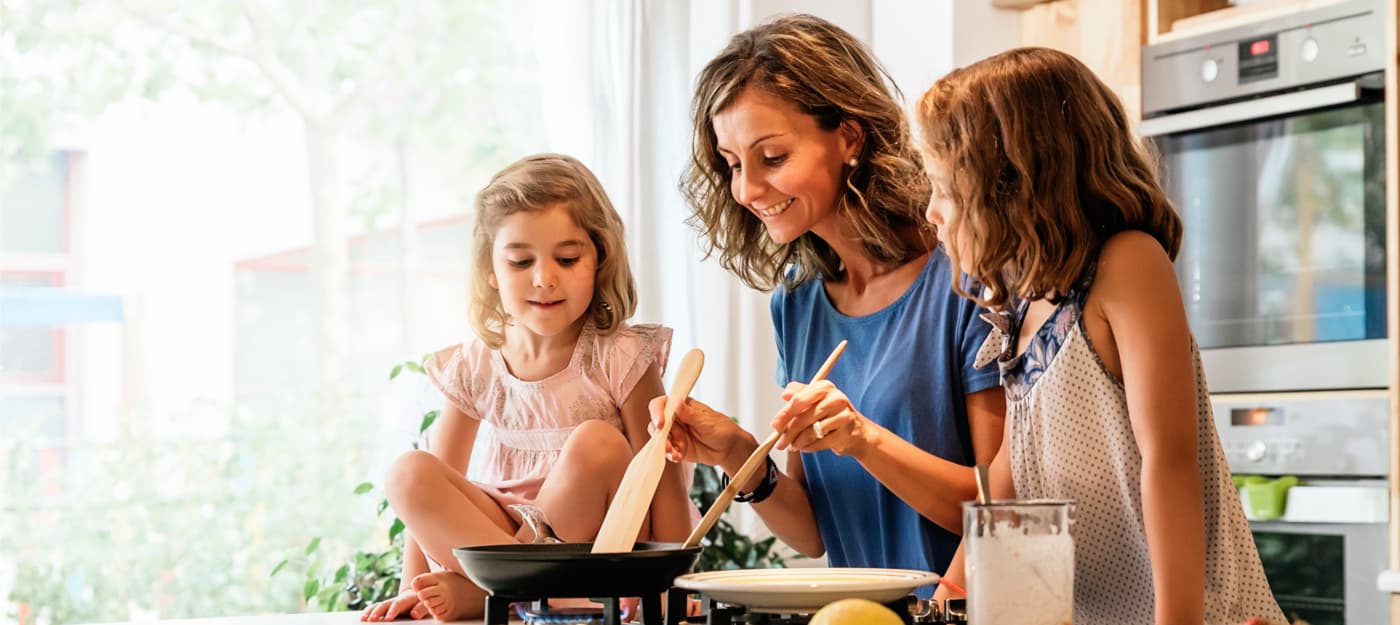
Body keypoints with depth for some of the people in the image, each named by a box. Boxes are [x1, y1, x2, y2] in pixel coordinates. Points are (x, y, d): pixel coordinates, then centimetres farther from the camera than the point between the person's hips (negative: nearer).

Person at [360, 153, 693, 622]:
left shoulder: (620, 360, -8)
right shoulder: (474, 368, 1)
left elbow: (664, 481, -10)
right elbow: (432, 493, 6)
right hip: (498, 531, 3)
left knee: (597, 444, -30)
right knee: (408, 474, -19)